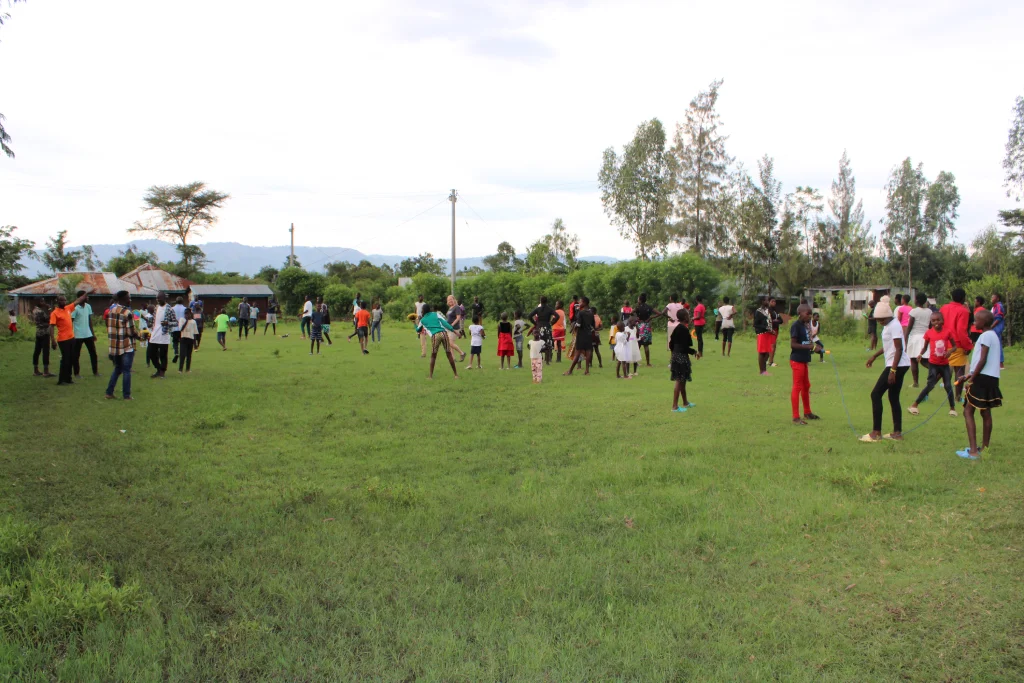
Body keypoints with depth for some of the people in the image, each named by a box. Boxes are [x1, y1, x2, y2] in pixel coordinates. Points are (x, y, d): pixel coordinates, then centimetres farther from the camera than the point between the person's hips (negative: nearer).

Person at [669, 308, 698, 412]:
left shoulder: (676, 328, 9)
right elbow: (685, 347, -22)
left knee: (682, 381, 20)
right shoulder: (684, 329, -18)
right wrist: (695, 352, -10)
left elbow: (671, 344, 14)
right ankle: (675, 406, -3)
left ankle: (685, 403, 32)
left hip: (676, 356, 10)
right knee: (680, 381, -5)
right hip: (682, 357, -10)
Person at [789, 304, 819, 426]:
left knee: (806, 386, 20)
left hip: (804, 360, 9)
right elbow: (793, 344, -21)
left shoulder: (804, 325, 11)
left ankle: (807, 412, 34)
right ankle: (796, 417, -1)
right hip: (797, 360, -9)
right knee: (797, 387, -5)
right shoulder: (796, 325, -15)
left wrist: (811, 345, 2)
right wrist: (808, 346, -28)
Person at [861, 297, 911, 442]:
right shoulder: (888, 325, 13)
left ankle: (876, 433, -5)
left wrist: (892, 371, -24)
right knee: (893, 397, 12)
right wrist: (874, 356, 28)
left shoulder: (894, 326, -17)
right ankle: (897, 432, 15)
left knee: (876, 394, -7)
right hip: (898, 365, 10)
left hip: (897, 365, -10)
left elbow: (899, 349, -21)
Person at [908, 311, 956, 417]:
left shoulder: (947, 332, -4)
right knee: (930, 385, -7)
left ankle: (952, 408, 19)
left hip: (944, 363, 2)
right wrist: (920, 354, -16)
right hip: (933, 364, -2)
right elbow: (925, 347, 4)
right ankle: (914, 405, 0)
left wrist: (949, 351, -18)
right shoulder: (929, 333, -6)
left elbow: (954, 346, 3)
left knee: (948, 386, 3)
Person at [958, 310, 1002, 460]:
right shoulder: (993, 335, 17)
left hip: (982, 378, -10)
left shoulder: (986, 336, -13)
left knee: (968, 411, -8)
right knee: (986, 413, 14)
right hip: (992, 379, 10)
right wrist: (970, 375, 20)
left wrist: (971, 379, -14)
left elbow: (983, 360, -18)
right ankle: (984, 448, 21)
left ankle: (973, 451, -14)